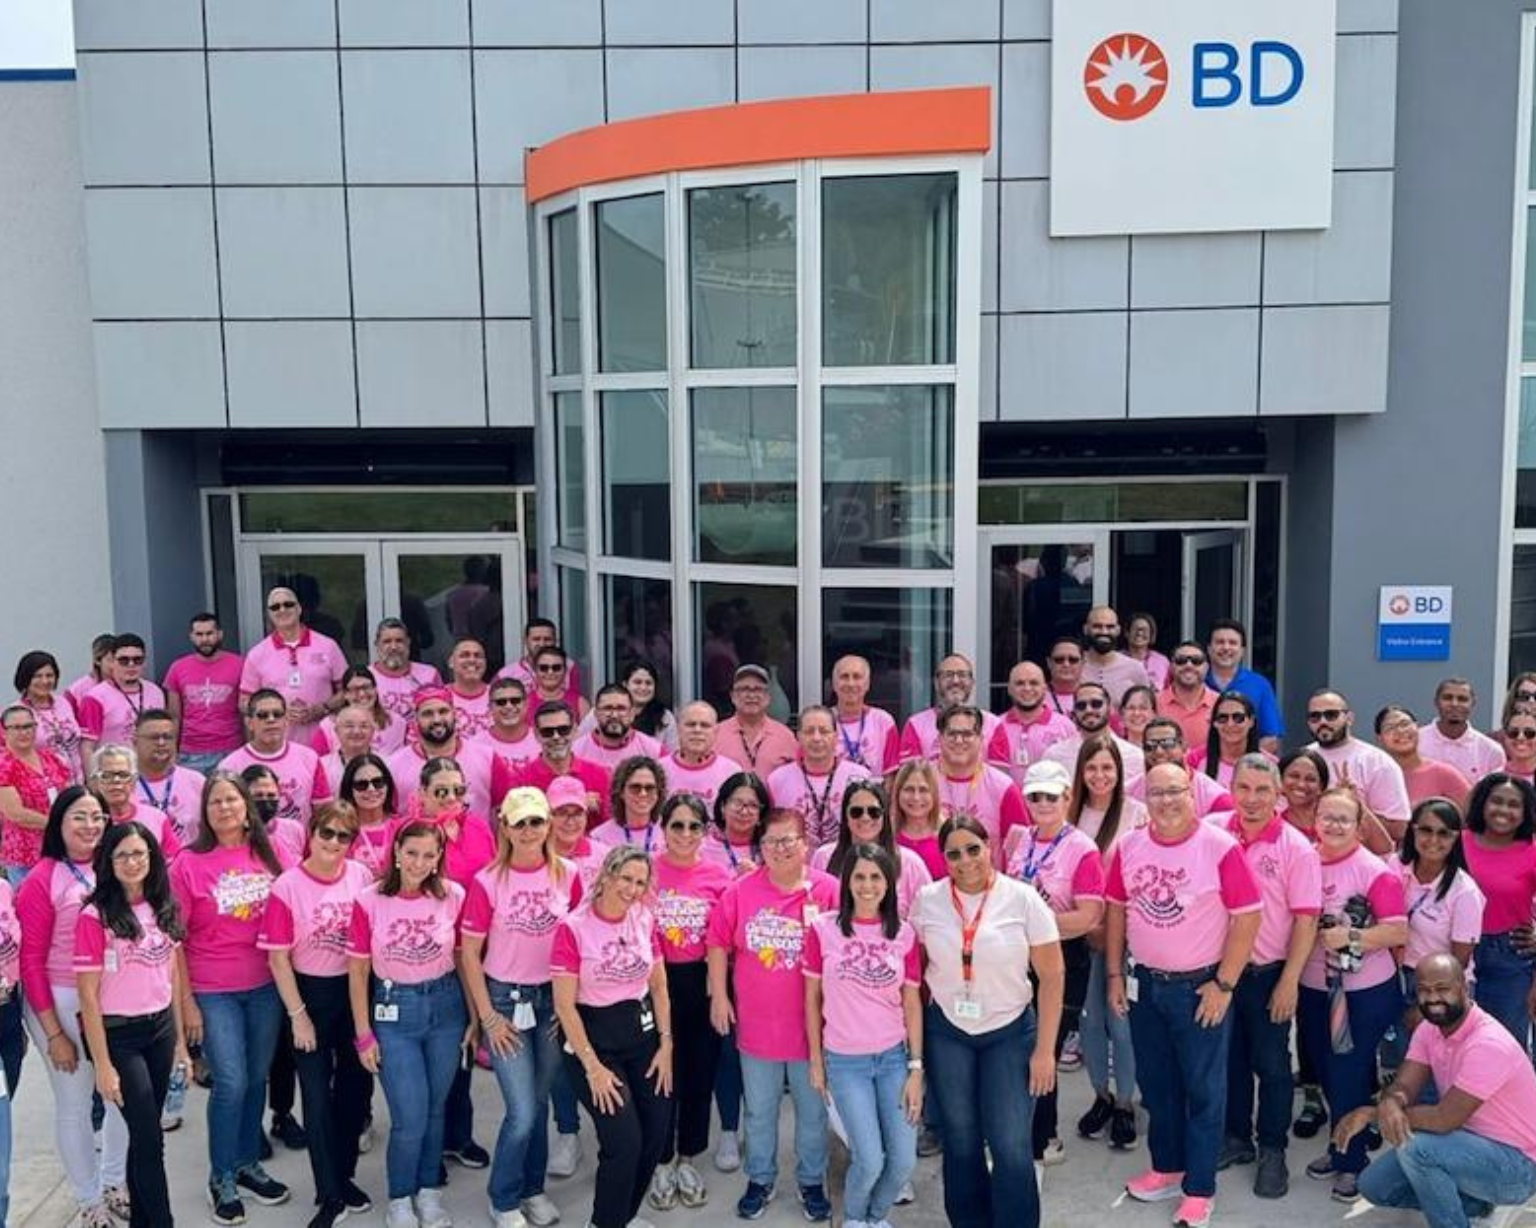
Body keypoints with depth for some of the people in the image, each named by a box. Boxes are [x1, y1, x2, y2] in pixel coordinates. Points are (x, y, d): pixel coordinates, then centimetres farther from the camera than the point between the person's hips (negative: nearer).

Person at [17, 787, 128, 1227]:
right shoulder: (42, 880, -11)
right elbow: (31, 961, -9)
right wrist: (54, 1032, -9)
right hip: (63, 1003, -4)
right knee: (75, 1105, 8)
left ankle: (116, 1184, 37)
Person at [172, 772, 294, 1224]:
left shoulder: (269, 855, 1)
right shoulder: (189, 862, -8)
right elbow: (173, 938, -5)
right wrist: (186, 1002, -7)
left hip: (266, 987, 3)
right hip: (213, 992, -3)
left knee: (257, 1079, 12)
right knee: (231, 1083, -4)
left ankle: (248, 1163, 30)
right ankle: (221, 1177, 15)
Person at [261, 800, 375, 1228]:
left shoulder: (361, 876, -6)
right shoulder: (288, 886, -13)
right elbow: (278, 958, -9)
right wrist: (298, 1015, -9)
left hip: (357, 990, 3)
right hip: (311, 993, -3)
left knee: (357, 1085, 15)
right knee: (318, 1094, 5)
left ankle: (344, 1175, 35)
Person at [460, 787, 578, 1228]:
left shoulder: (569, 875, -5)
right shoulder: (487, 881, -12)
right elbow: (469, 953, -6)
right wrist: (487, 1016, -7)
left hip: (554, 999, 3)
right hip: (505, 999, -3)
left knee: (540, 1102, 14)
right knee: (522, 1112, -4)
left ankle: (533, 1189, 34)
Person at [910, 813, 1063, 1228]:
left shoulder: (1023, 899, -11)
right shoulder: (927, 900, -4)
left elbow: (1051, 976, -7)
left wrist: (1044, 1050, -9)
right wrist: (915, 1035, 4)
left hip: (1010, 1031, -2)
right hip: (947, 1032, 2)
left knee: (1012, 1147, -6)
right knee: (961, 1142, 12)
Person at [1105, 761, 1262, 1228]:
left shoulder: (1220, 847, -15)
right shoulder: (1129, 846, -1)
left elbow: (1247, 917, -14)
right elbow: (1117, 910, 8)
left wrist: (1224, 984, -13)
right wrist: (1115, 974, 5)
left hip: (1200, 987, -4)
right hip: (1145, 984, 5)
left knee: (1203, 1090, 6)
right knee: (1156, 1083, 17)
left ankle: (1199, 1189, 18)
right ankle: (1166, 1169, 34)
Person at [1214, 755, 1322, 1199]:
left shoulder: (1296, 848, -12)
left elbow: (1306, 920, -11)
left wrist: (1289, 981, -13)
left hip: (1268, 974, -3)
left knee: (1271, 1065, 8)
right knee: (1230, 1058, 15)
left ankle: (1272, 1151, 23)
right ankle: (1236, 1137, 31)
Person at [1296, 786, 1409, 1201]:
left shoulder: (1375, 871, -15)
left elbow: (1398, 932, -17)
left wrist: (1351, 937, -25)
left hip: (1365, 994, -5)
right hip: (1313, 989, 5)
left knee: (1349, 1077, 3)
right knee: (1326, 1073, 17)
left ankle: (1352, 1162, 20)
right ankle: (1340, 1148, 35)